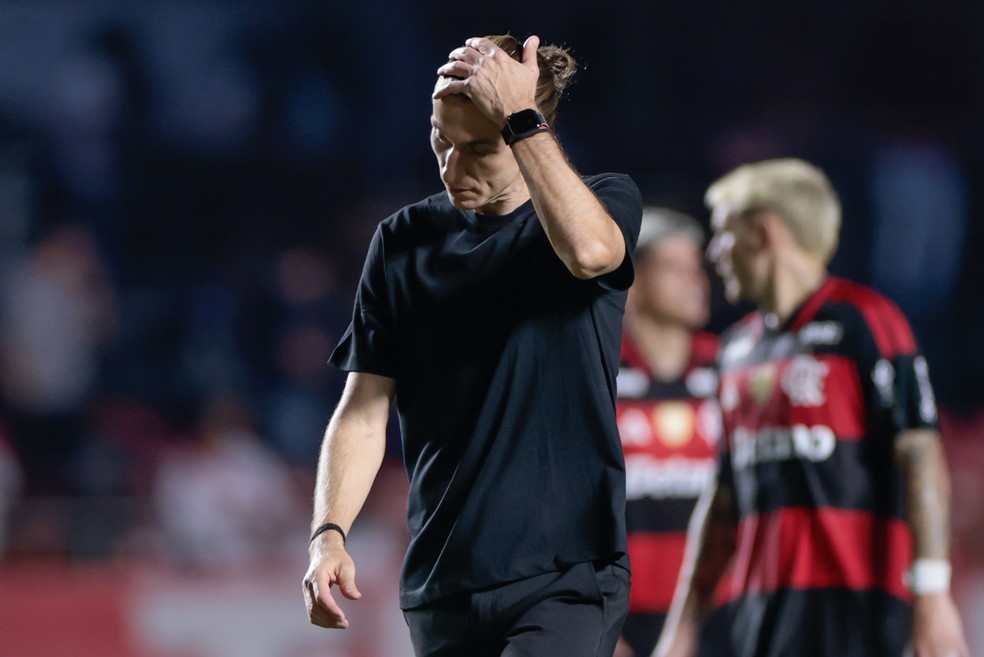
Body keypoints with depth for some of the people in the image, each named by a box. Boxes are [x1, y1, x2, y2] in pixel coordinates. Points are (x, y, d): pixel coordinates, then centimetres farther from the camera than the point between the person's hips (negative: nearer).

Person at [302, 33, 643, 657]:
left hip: (568, 575, -4)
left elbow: (588, 249, -26)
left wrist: (519, 117, -20)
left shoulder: (605, 201, 1)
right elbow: (364, 412, 7)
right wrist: (329, 532, -8)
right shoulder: (405, 242, 9)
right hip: (442, 582, 4)